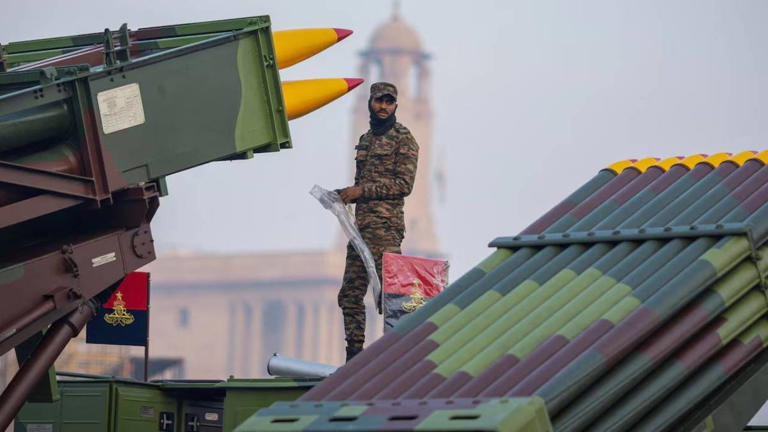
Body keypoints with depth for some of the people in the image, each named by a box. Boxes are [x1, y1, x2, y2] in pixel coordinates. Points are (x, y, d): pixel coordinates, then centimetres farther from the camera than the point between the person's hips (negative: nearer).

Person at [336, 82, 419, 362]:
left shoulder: (403, 139, -3)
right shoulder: (365, 140, 21)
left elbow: (404, 184, -12)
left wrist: (362, 191, -13)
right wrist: (345, 195, 9)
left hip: (385, 226, -8)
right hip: (360, 225, 8)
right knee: (350, 294, 8)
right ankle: (354, 353, 15)